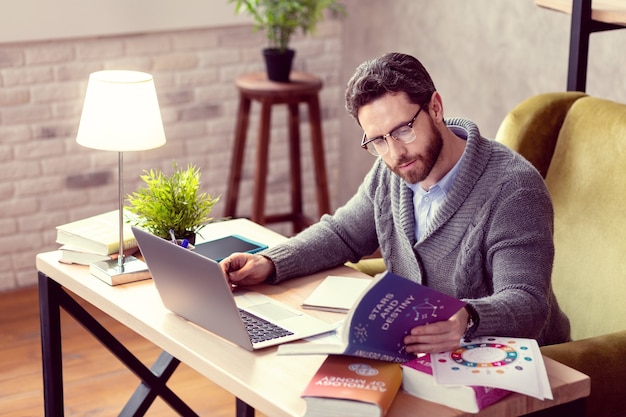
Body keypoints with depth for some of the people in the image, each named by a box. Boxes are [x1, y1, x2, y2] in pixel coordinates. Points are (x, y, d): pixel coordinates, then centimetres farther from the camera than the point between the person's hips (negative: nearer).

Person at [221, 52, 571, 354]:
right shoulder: (391, 173, 2)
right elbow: (342, 234, 17)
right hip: (416, 352, 7)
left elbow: (527, 304, -30)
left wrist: (467, 320, -52)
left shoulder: (513, 190, -21)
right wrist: (269, 263, -1)